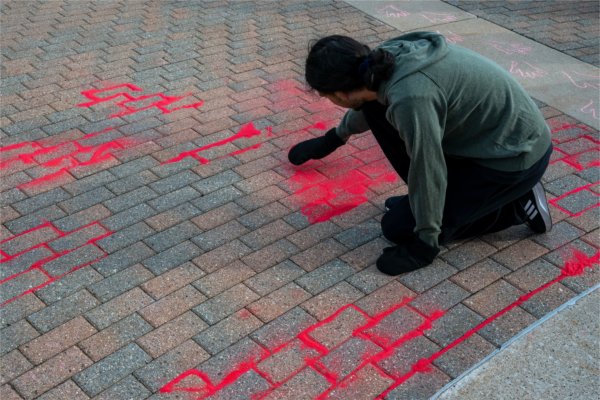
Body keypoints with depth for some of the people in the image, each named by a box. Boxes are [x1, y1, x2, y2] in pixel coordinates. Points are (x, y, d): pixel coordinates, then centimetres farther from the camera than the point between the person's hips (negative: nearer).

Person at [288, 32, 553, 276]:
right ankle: (422, 199, 12)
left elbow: (428, 171, -26)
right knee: (376, 109, 1)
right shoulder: (386, 58, -7)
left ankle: (513, 207, 2)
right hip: (484, 133, 8)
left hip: (517, 156, -8)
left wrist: (424, 245, -13)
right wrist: (334, 137, 33)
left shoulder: (410, 98, -34)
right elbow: (367, 101, 17)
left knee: (399, 227, -5)